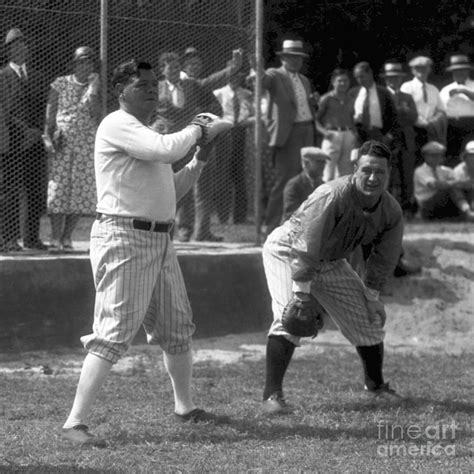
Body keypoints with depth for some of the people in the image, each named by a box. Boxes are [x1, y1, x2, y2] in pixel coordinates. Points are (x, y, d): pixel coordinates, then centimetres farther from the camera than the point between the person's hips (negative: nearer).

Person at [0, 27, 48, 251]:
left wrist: (37, 132, -1)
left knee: (37, 191, 2)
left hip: (34, 142, 5)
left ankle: (32, 237, 8)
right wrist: (25, 130, -14)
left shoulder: (37, 77, 19)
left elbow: (43, 109, 15)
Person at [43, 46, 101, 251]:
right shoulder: (60, 84, 5)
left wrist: (93, 88, -8)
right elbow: (50, 114, 4)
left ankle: (67, 237, 9)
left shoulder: (95, 86, 9)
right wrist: (49, 136, -9)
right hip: (63, 144, -2)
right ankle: (55, 238, -4)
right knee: (58, 189, -7)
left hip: (88, 145, 2)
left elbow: (96, 114, -3)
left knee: (81, 191, -1)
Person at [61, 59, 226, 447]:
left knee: (177, 327, 19)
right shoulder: (117, 125, -9)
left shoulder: (146, 133, 21)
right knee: (115, 332, -15)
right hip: (124, 237, -10)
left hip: (160, 239, 10)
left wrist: (199, 161, 14)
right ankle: (75, 422, -17)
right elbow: (166, 149, -25)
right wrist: (194, 130, -7)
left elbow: (170, 192, 26)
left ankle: (185, 407, 36)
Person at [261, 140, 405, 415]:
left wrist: (371, 296, -3)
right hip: (288, 251, -7)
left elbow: (385, 258, -1)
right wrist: (302, 292, -34)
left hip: (331, 262, 7)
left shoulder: (392, 212, -15)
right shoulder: (332, 196, -36)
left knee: (369, 318, 8)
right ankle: (272, 395, -26)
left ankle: (376, 384, 31)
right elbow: (306, 247, -34)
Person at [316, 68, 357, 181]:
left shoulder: (350, 100, 15)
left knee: (346, 173, 6)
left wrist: (354, 133, 9)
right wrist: (323, 131, -14)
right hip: (332, 136, -5)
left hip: (348, 137, 5)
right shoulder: (327, 99, 0)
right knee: (329, 173, -8)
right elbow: (316, 118, 0)